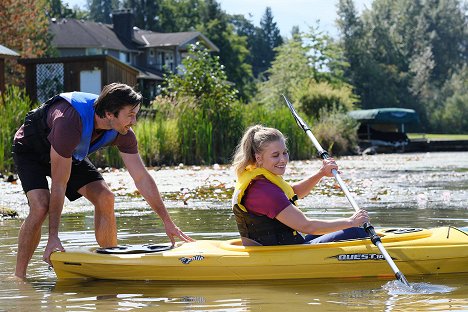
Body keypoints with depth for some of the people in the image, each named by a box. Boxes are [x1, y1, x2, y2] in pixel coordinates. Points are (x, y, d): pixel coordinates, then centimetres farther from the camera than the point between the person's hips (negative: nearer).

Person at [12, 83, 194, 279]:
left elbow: (142, 178, -11)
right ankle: (18, 277, -16)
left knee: (105, 198, -11)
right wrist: (53, 237, -34)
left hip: (70, 155, 6)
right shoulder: (69, 124, -41)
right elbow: (59, 185, -36)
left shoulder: (123, 133, -22)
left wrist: (168, 222, -10)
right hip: (30, 151, -6)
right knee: (41, 206, -27)